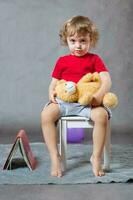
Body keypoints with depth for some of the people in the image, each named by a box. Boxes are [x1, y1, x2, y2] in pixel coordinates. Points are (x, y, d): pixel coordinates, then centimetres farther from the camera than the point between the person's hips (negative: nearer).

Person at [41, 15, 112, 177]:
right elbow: (54, 82, 14)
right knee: (46, 114, -26)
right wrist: (51, 92, -11)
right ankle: (55, 157, -16)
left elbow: (106, 80, -4)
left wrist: (100, 95, -25)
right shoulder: (62, 61, 15)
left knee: (102, 115, -32)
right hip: (64, 101, 2)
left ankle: (96, 157, -15)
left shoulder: (94, 59, 9)